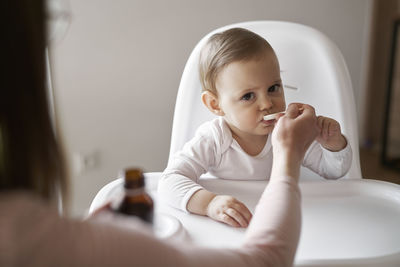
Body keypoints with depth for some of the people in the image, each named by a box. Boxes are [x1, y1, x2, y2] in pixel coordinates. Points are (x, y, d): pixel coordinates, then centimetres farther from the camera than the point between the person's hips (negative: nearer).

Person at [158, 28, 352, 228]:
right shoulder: (211, 142, -19)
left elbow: (334, 171, 4)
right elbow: (170, 181, -28)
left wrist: (333, 143, -18)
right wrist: (210, 202, -46)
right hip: (228, 233, -2)